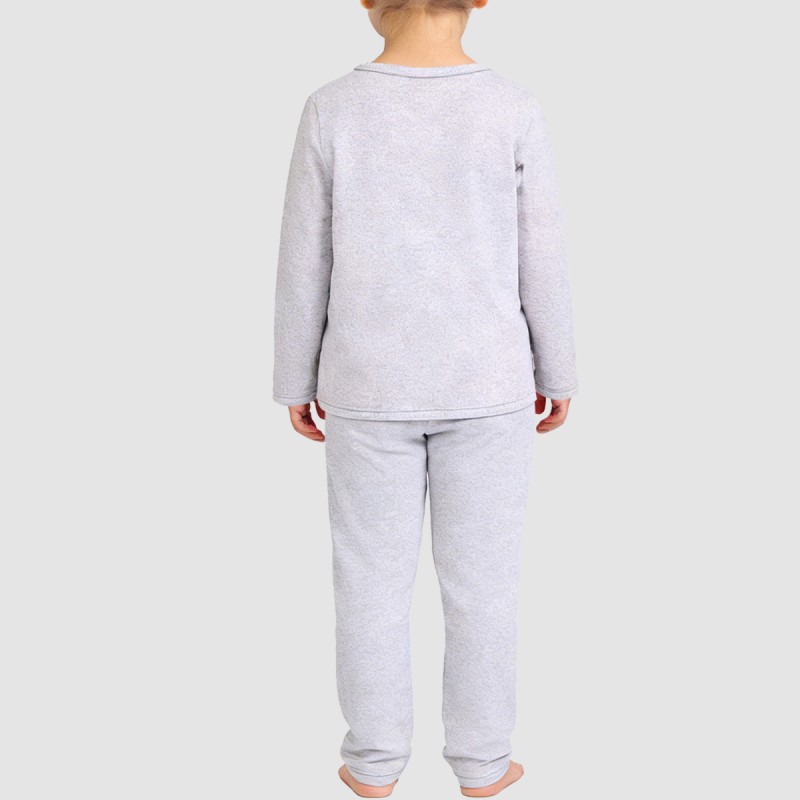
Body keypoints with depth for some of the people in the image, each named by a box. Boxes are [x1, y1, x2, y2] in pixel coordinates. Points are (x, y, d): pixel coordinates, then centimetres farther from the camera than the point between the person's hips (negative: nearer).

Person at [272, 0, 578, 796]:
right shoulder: (515, 112, -10)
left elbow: (304, 264, -4)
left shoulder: (332, 111, -9)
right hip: (483, 386, 0)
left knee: (371, 572, 11)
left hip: (370, 387, 0)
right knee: (481, 573, 11)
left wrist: (295, 380, 7)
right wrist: (556, 373, 8)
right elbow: (540, 262, -5)